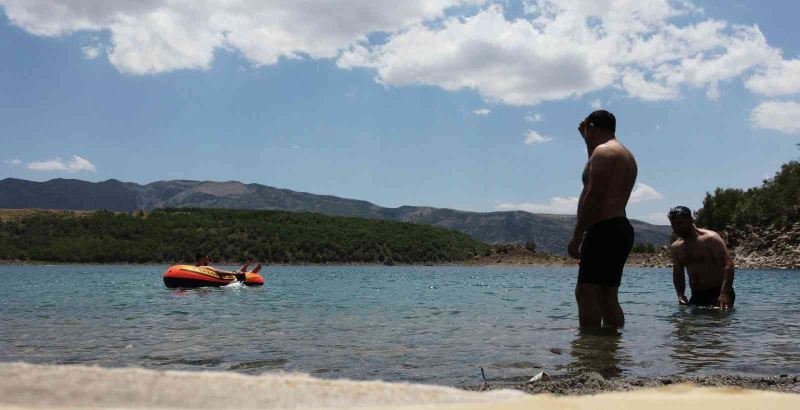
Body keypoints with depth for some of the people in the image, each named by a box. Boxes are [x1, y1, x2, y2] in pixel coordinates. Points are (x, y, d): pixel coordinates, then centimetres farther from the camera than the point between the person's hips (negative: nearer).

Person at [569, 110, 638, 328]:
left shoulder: (603, 150, -7)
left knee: (586, 294, -14)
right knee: (607, 297, 11)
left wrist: (576, 236, -18)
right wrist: (587, 140, 43)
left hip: (604, 230, -10)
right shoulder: (626, 155, 24)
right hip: (621, 229, 10)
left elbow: (594, 195, -18)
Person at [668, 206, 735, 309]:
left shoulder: (710, 239, -10)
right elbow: (678, 274, 17)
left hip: (718, 293, -6)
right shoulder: (676, 247, 10)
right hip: (696, 297, 6)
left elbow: (728, 265, -18)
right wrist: (680, 295, -2)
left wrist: (724, 294, -29)